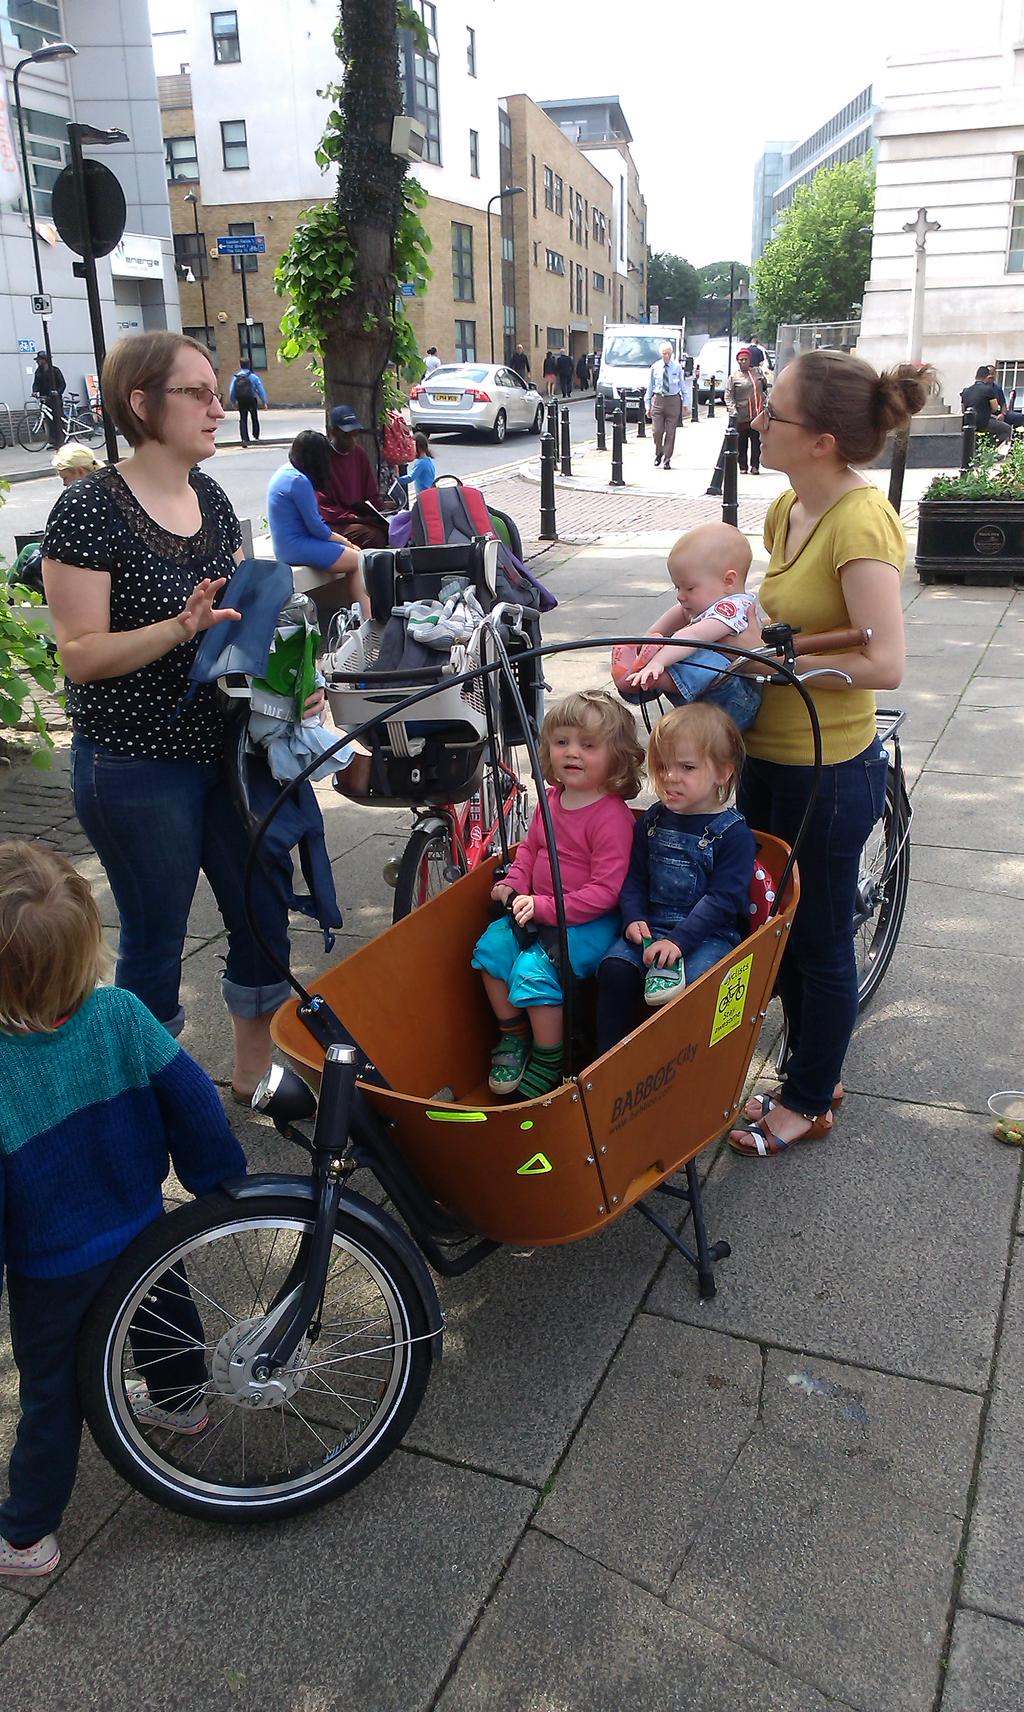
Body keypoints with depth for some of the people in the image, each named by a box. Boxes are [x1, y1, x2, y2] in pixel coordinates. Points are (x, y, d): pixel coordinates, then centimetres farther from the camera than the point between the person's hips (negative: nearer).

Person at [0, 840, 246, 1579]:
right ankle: (182, 1400, 60)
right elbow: (193, 1100, -16)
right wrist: (221, 1181, 1)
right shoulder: (121, 1015, -26)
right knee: (164, 1307, 32)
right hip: (142, 1223, 3)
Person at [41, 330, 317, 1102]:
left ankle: (254, 1071, 35)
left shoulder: (212, 498, 6)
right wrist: (181, 627, -30)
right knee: (155, 939, 7)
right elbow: (80, 654, -17)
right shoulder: (90, 509, -15)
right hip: (136, 768, -7)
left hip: (227, 749, 7)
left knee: (264, 915, 13)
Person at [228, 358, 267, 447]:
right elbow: (260, 389, -7)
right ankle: (256, 437, 25)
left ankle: (245, 439, -7)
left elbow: (231, 391, -3)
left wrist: (233, 402, 10)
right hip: (252, 401, -1)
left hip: (241, 402, 1)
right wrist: (264, 402, -1)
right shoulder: (253, 376, -7)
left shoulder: (235, 377, -3)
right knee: (255, 419, 18)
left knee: (243, 420, 5)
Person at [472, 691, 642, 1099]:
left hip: (590, 921, -8)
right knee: (491, 945, -7)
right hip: (538, 911, 8)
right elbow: (530, 847, 22)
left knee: (534, 970, -24)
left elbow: (604, 891, -21)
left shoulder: (612, 816, -19)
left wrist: (545, 908, -24)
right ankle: (513, 1036, 11)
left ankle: (548, 1063, -3)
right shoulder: (552, 798, 6)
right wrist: (513, 883, 3)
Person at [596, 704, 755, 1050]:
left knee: (693, 981, -33)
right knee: (614, 969, -21)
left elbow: (722, 898, -14)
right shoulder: (652, 821, 9)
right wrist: (633, 919, -7)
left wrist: (680, 940, -23)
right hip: (650, 927, 4)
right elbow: (634, 878, 12)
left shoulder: (733, 833, -7)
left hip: (710, 933, -4)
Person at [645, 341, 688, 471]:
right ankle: (658, 454, 20)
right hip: (658, 400, 0)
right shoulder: (655, 367, 4)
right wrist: (647, 405, 4)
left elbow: (683, 386, 5)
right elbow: (649, 387, 8)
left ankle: (667, 459, 12)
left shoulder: (678, 367, 2)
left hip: (673, 400, 0)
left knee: (670, 432, 2)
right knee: (657, 431, -4)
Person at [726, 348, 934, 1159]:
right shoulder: (788, 509, 3)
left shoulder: (861, 521, -22)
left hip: (828, 771, -9)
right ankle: (814, 1071, 41)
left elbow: (885, 663, -28)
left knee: (819, 941, 9)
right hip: (770, 755, 9)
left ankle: (810, 1101, 30)